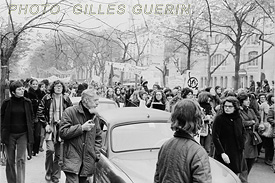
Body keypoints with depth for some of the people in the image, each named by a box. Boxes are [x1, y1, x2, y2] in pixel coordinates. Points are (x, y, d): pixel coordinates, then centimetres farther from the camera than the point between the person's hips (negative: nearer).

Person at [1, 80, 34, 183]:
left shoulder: (27, 102, 1)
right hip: (9, 134, 0)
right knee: (10, 160, 8)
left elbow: (31, 116, 12)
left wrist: (30, 129, 4)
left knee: (21, 159, -5)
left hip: (23, 134, 0)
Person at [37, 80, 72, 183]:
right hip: (50, 127, -2)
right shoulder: (47, 98, 1)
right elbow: (40, 113, 2)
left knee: (58, 154, 5)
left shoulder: (66, 99, 5)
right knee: (50, 149, -16)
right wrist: (45, 124, -7)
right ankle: (48, 172, 5)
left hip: (62, 128, 2)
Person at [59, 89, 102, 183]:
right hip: (72, 159, -5)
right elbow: (63, 133, -14)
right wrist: (82, 128, -16)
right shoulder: (70, 112, -6)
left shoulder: (95, 115, 11)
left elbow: (98, 137, 19)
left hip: (88, 161, 5)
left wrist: (97, 154, 8)